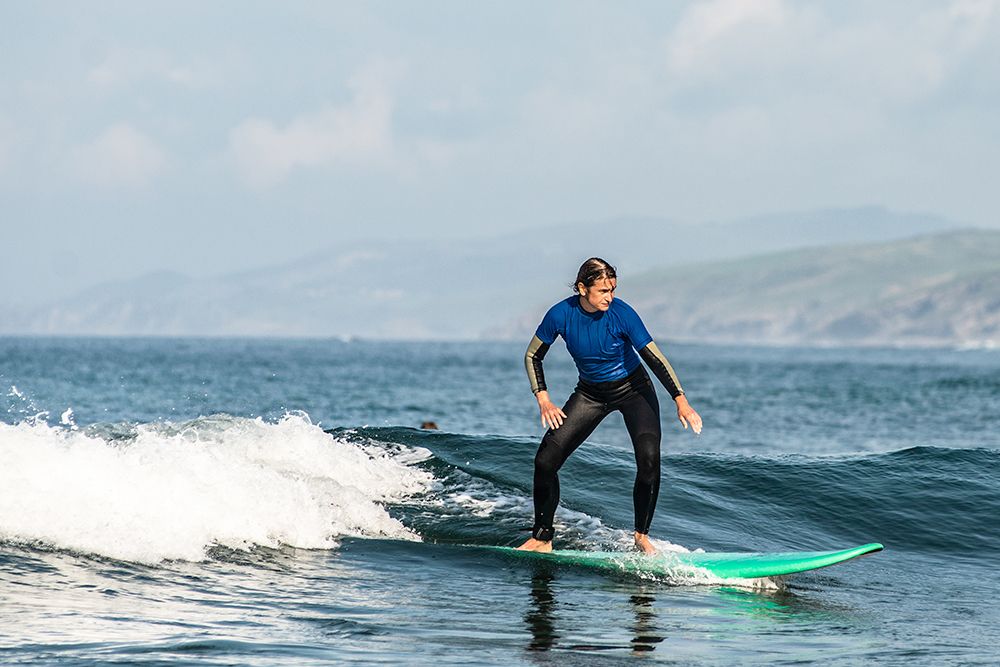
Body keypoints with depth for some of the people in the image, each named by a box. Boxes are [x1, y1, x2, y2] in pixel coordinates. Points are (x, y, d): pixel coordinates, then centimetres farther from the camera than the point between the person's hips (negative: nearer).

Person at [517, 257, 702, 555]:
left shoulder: (621, 314, -24)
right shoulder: (561, 315, -18)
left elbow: (654, 357, -24)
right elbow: (532, 356, -4)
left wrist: (681, 401, -32)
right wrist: (544, 401, -15)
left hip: (633, 389, -2)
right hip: (591, 393, 2)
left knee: (649, 458, -25)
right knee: (545, 460, -9)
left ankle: (642, 536, -10)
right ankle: (542, 538, 5)